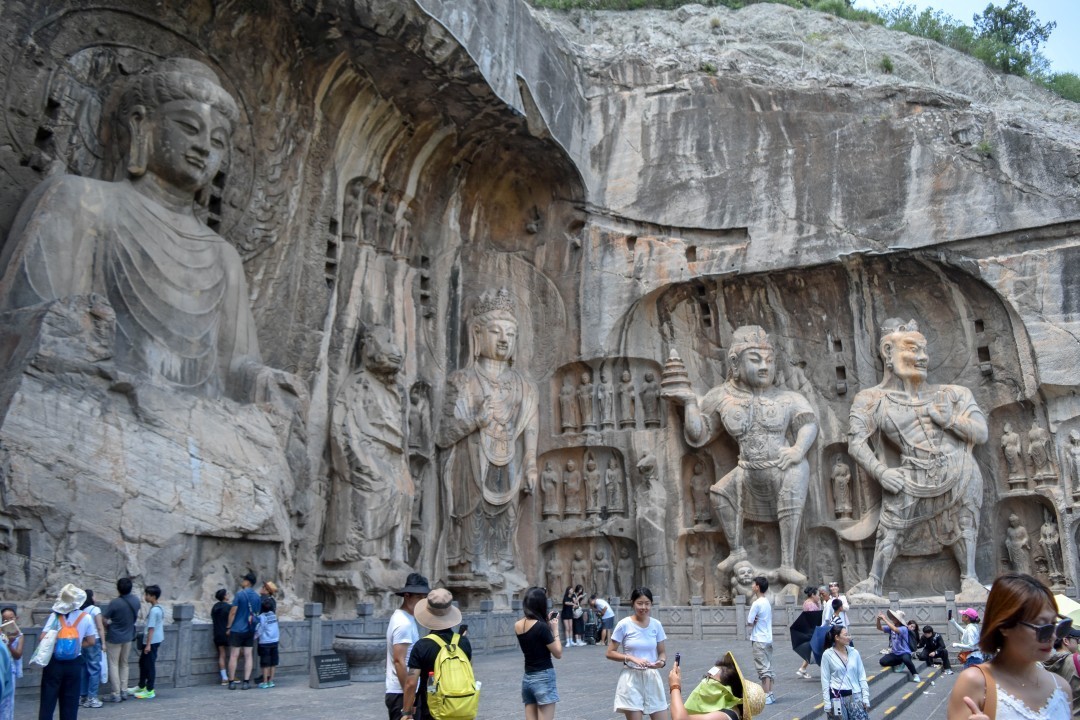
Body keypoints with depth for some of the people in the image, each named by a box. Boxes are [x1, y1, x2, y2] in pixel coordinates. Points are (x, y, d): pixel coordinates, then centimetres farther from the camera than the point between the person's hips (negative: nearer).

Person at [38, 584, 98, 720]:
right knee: (70, 701, 11)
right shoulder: (86, 617, -4)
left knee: (48, 699, 7)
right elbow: (91, 641, 0)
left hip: (54, 662, -1)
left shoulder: (55, 616, -10)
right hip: (74, 663, 1)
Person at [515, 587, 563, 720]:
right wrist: (555, 630, -3)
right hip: (544, 678, -7)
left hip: (527, 678, 7)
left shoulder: (518, 626, 3)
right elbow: (558, 653, -10)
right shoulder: (541, 626, -18)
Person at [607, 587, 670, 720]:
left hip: (652, 677, 3)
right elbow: (610, 653, -6)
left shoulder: (656, 625, 1)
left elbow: (663, 652, 9)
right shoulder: (624, 625, -9)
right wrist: (632, 658, -19)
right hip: (631, 679, -3)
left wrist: (662, 662, -14)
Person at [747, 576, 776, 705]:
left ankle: (766, 696, -7)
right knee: (768, 667, 11)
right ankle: (770, 694, 14)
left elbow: (749, 622, -14)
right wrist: (756, 621, 1)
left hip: (759, 640, -9)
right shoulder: (767, 602, 11)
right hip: (768, 639, 9)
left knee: (763, 668, -7)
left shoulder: (757, 603, -16)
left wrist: (753, 621, 3)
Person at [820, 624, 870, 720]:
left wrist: (866, 698, 3)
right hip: (837, 697, -2)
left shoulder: (854, 652, 2)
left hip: (855, 695, 2)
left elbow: (862, 677, 8)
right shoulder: (827, 654, -6)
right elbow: (825, 680, -4)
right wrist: (827, 703, -6)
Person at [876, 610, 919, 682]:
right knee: (882, 661, -12)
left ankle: (915, 674, -15)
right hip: (894, 653, 7)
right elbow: (879, 628, 5)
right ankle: (899, 662, 12)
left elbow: (895, 629, -38)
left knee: (906, 660, -41)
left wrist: (885, 619, -35)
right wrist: (878, 619, -15)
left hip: (904, 652, -7)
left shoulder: (903, 628, -17)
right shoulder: (891, 627, 4)